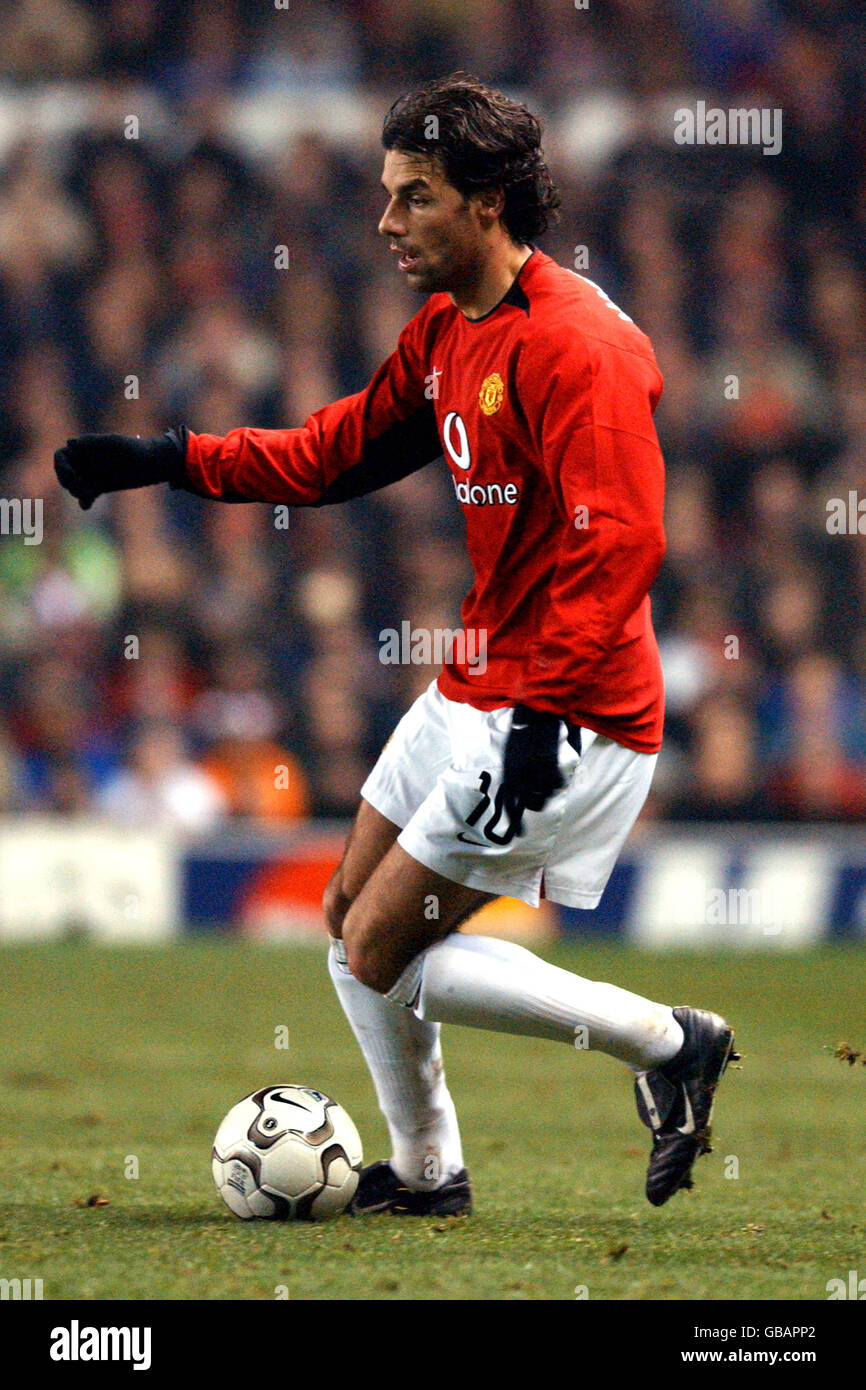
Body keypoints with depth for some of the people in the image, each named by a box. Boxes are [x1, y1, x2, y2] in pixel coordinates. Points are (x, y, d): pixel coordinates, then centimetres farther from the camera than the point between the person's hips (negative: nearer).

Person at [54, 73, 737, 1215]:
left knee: (380, 956, -8)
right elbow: (339, 453, 20)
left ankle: (667, 1042, 0)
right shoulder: (444, 332, 10)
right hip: (476, 688, 10)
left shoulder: (574, 347, -20)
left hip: (568, 718, -10)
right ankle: (423, 1173, 30)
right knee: (352, 916, 16)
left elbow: (620, 545, -26)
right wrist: (165, 461, 11)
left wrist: (542, 717, -29)